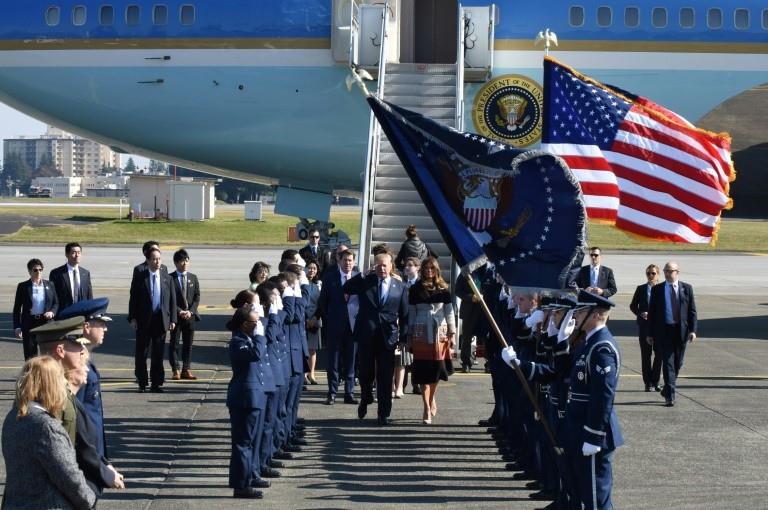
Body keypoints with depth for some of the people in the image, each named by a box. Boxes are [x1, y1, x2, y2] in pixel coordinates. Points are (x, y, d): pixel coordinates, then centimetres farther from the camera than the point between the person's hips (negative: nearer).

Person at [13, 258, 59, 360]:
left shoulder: (49, 285, 7)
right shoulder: (23, 286, 1)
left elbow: (56, 303, 12)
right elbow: (17, 308, 2)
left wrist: (52, 312, -10)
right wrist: (17, 327, -4)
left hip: (46, 322, 1)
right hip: (29, 323, -1)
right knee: (30, 355, 2)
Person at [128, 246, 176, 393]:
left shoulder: (167, 278, 6)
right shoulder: (140, 278, -1)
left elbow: (172, 300, 8)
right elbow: (133, 299, -1)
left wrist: (172, 319, 2)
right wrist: (133, 318, -8)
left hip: (161, 320, 2)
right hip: (144, 321, -2)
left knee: (158, 354, 6)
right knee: (141, 353, 3)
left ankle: (156, 383, 13)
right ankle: (142, 383, 13)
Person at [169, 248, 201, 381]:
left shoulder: (193, 278, 8)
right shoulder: (170, 278, -4)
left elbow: (197, 297, 5)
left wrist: (190, 311, -9)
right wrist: (179, 311, -16)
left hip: (190, 315, 3)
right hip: (175, 315, -3)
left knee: (188, 344, 6)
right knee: (174, 344, 1)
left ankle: (186, 370, 11)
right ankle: (175, 370, 6)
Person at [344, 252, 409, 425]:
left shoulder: (399, 287, 4)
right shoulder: (364, 282, 4)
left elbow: (404, 314, 5)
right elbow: (345, 289, -7)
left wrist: (403, 338, 1)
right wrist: (364, 274, -12)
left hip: (388, 337, 0)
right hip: (366, 335, 0)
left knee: (385, 377, 1)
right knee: (365, 372, 9)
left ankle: (384, 414, 8)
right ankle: (365, 400, 37)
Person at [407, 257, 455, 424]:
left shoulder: (444, 289, 7)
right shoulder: (415, 289, 6)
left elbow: (449, 311, 7)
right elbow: (411, 313, 8)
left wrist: (452, 333, 1)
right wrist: (409, 336, 5)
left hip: (440, 331, 1)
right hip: (421, 332, -1)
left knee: (437, 367, 2)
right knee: (423, 370, -4)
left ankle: (431, 399, 26)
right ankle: (427, 408, -2)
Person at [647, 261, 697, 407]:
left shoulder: (687, 288, 5)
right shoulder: (657, 289, 3)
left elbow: (692, 311, 4)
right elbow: (651, 312, 5)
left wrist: (693, 330, -6)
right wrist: (650, 333, 1)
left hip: (681, 331, 2)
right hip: (663, 331, -2)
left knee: (677, 363, 10)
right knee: (668, 363, -7)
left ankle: (667, 389, 29)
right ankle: (670, 395, -6)